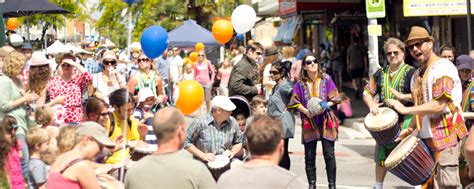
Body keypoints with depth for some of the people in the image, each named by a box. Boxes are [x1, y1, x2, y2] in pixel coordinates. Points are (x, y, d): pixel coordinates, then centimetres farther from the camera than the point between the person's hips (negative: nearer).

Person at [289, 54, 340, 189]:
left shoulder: (326, 79, 0)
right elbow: (295, 102, 3)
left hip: (326, 121, -1)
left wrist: (325, 106, -17)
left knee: (329, 154, -2)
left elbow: (334, 99, 1)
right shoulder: (300, 83, 3)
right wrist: (306, 111, -13)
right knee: (309, 156, 4)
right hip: (309, 123, 1)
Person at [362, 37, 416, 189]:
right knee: (381, 156, 13)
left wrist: (402, 97, -24)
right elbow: (367, 92, 16)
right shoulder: (381, 73, 13)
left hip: (405, 121, -5)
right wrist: (372, 105, -3)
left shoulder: (410, 72, -3)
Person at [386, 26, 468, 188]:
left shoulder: (443, 67, -11)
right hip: (426, 137, 8)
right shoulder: (417, 75, 15)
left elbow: (439, 105, -21)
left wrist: (405, 110, -18)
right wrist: (411, 129, 7)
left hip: (445, 136, -8)